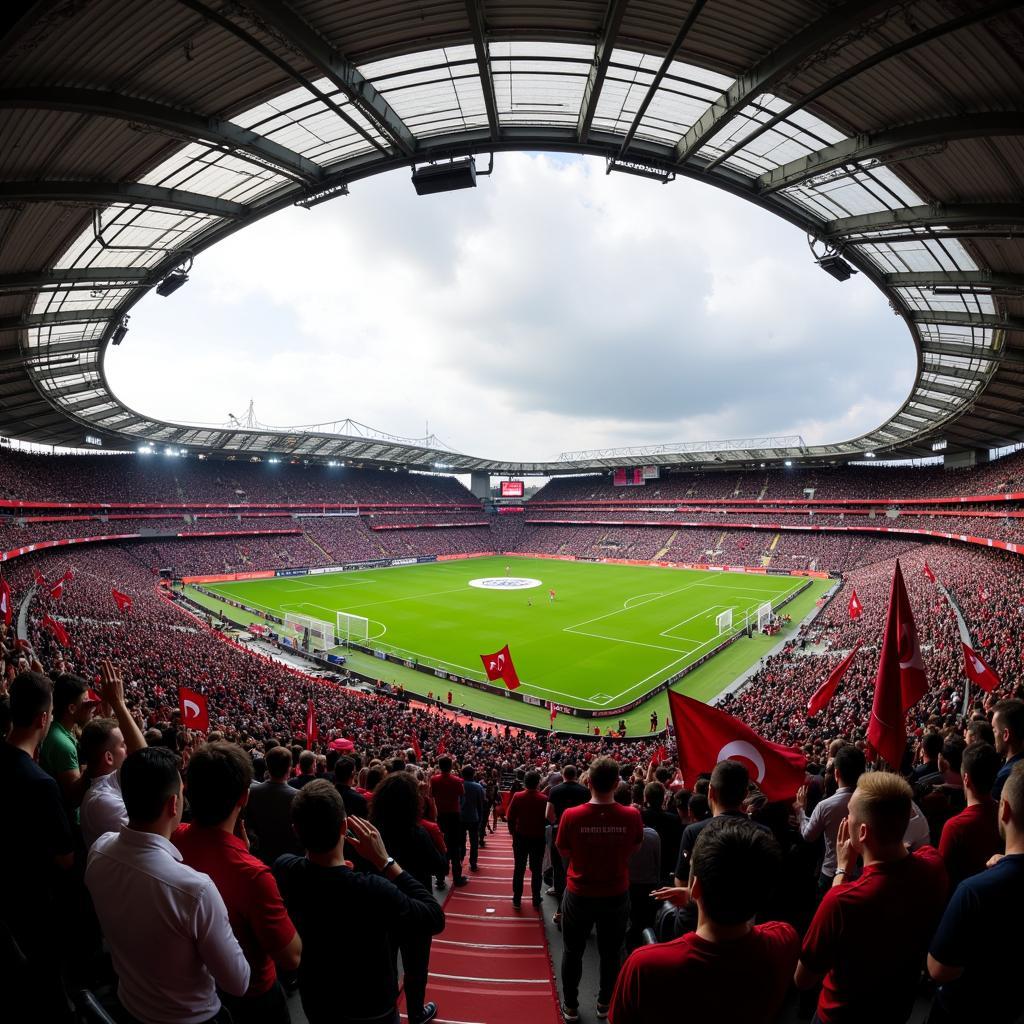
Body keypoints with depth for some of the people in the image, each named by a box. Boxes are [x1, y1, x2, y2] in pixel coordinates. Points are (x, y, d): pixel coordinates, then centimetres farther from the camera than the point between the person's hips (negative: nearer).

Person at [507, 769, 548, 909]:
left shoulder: (517, 797, -13)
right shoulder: (544, 799, -17)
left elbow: (510, 819, -8)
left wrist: (514, 834, 7)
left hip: (521, 838, 1)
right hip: (538, 838, -1)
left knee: (519, 869, 13)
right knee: (536, 870, 14)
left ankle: (517, 900, 18)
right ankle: (536, 900, 20)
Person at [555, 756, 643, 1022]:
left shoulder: (571, 815, -25)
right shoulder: (632, 816, -21)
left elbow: (563, 851, -7)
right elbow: (634, 847, -2)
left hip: (579, 895, -1)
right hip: (617, 895, 1)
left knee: (573, 952, 23)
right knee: (610, 953, 25)